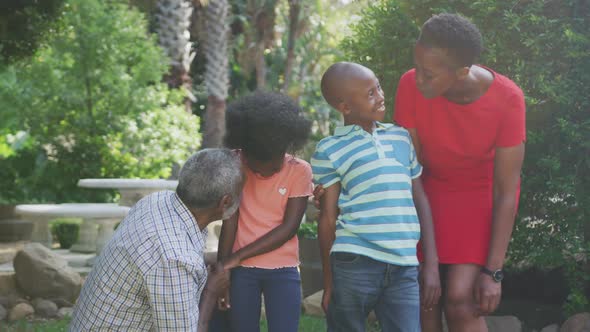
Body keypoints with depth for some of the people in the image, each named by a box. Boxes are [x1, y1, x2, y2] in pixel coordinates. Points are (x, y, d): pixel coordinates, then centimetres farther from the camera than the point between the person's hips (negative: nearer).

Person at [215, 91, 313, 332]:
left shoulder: (299, 171, -6)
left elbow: (289, 228, -9)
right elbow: (230, 220, -2)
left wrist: (238, 256, -12)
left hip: (283, 270, -1)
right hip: (242, 270, 1)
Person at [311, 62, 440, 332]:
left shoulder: (401, 137, 14)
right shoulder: (329, 150, 2)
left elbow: (420, 200, 16)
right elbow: (328, 218, 3)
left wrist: (432, 263, 9)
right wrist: (329, 283, 3)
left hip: (404, 268, 3)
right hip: (354, 266, -3)